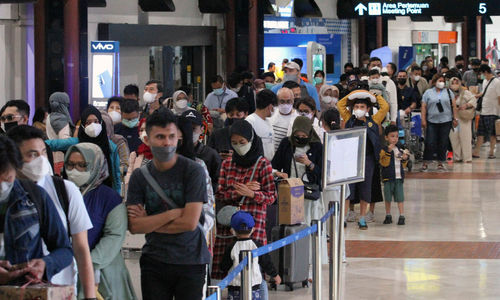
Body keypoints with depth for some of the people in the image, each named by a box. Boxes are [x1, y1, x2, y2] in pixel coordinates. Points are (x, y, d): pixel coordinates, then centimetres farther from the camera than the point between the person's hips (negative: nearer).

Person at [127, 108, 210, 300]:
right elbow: (134, 226, -5)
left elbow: (190, 222, -14)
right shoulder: (140, 176, 4)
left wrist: (149, 223, -5)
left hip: (190, 261, -2)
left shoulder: (193, 171, -6)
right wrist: (173, 213, -13)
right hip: (154, 261, 3)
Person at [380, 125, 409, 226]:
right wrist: (388, 152, -26)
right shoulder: (384, 150, -5)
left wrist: (405, 159, -3)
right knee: (388, 198, 7)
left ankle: (402, 216, 1)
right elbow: (384, 163, -18)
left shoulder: (400, 150, 10)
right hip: (388, 178, -3)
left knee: (400, 198, -2)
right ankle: (388, 216, 19)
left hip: (399, 178, 3)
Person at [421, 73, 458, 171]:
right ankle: (425, 162, 3)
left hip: (446, 122, 2)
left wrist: (455, 118, 3)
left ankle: (440, 163, 11)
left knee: (443, 143, 2)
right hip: (432, 122, -2)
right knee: (430, 143, -6)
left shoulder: (448, 92, 11)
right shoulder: (428, 93, 7)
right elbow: (424, 107, 3)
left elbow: (454, 106, 10)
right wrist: (423, 120, -4)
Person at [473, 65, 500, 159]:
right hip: (483, 111, 7)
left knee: (492, 134, 0)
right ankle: (476, 152, 7)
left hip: (492, 112, -7)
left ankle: (491, 152, 7)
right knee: (480, 133, 6)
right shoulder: (485, 81, 12)